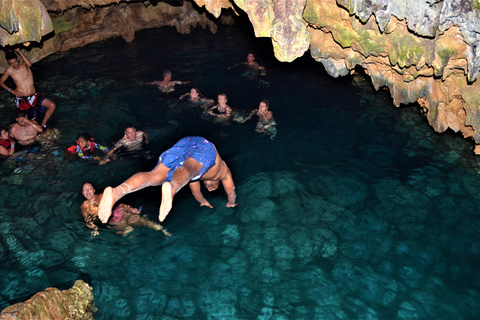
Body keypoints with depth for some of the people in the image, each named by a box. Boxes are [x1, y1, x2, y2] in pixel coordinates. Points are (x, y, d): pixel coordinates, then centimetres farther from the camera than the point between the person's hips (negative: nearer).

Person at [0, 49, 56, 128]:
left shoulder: (24, 64, -5)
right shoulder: (9, 70, -4)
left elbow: (29, 64, -32)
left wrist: (19, 52, -30)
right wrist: (12, 91, -3)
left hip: (33, 96, 1)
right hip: (21, 99, 0)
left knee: (52, 106, -17)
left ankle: (43, 124, 5)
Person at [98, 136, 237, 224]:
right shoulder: (223, 171, 42)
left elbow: (195, 192, 60)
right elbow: (231, 192, 54)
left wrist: (203, 201, 78)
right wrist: (231, 204, 73)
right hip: (205, 146, -3)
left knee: (155, 175, -18)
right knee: (188, 170, -35)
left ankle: (116, 192, -45)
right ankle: (171, 188, -72)